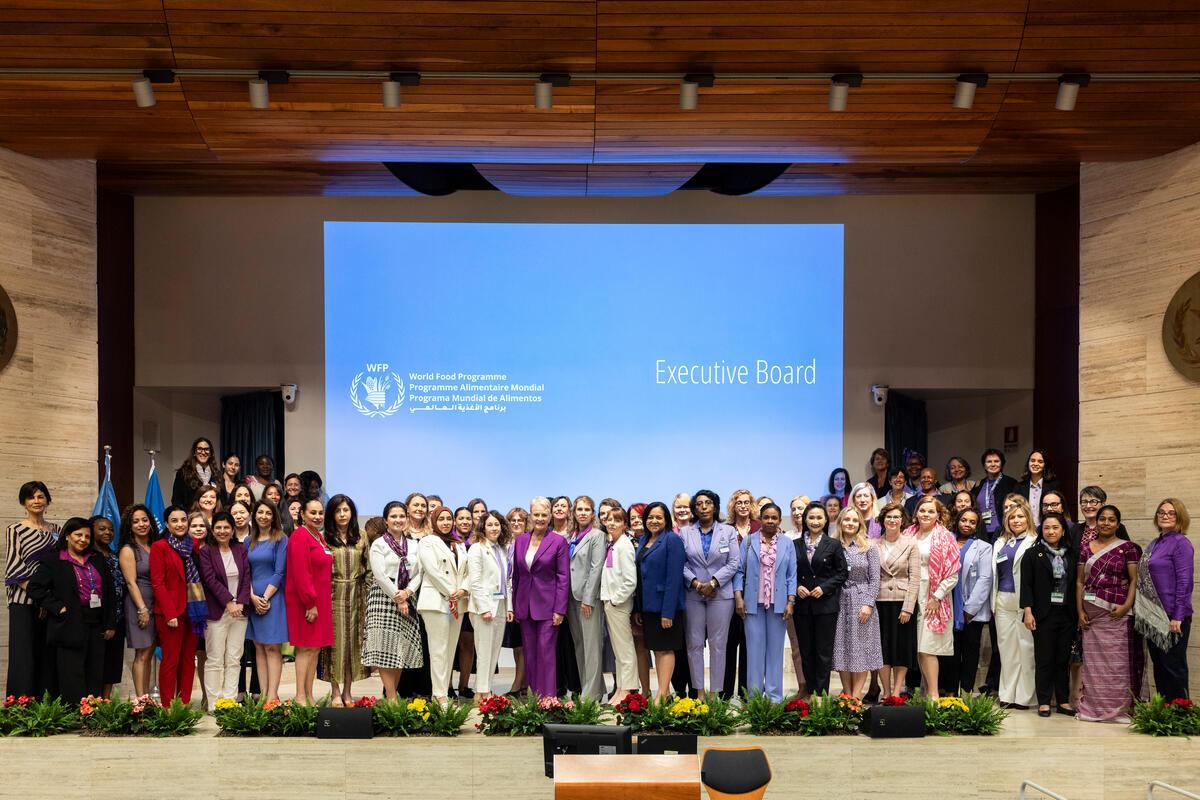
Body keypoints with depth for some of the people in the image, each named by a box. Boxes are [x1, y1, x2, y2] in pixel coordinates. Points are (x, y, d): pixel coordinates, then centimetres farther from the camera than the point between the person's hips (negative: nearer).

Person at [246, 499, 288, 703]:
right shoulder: (250, 542, 12)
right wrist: (253, 597, -6)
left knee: (272, 647, -7)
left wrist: (266, 597, -12)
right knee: (259, 647, 5)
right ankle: (263, 694, 7)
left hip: (273, 598, -5)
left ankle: (272, 696, -9)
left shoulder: (281, 540, -2)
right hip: (253, 599, 5)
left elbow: (279, 572, -7)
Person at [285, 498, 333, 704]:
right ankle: (300, 697, -3)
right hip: (304, 601, -9)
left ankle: (309, 696, 14)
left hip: (320, 600, 9)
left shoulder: (318, 537, 15)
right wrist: (310, 603, -20)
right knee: (306, 648, -6)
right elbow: (300, 574, -19)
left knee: (316, 648, 9)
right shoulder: (300, 537, -14)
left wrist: (321, 601, 14)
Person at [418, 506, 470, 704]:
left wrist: (463, 590, -6)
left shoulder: (460, 545, 20)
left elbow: (467, 572, 13)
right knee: (439, 650, -8)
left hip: (457, 603, 6)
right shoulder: (427, 542, 1)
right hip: (436, 601, -6)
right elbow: (433, 571, -9)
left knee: (450, 650, 4)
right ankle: (440, 695, -9)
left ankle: (443, 692, 7)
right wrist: (451, 594, -11)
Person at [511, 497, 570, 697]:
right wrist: (512, 606, 8)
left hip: (547, 605, -4)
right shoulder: (520, 540, 9)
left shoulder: (558, 542, -4)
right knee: (529, 653, 7)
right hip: (525, 605, 5)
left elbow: (564, 578, -6)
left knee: (546, 652, -6)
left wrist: (560, 609, -11)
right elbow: (516, 574, 13)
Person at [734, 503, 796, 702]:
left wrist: (790, 602, -3)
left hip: (778, 603, 1)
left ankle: (774, 696, 8)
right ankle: (754, 695, 5)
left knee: (775, 648, 4)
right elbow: (740, 571, 3)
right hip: (753, 602, -1)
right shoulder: (748, 542, 6)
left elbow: (792, 575, 5)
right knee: (754, 648, 1)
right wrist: (738, 597, -6)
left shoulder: (787, 544, 8)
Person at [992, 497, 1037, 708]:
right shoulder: (1000, 543, 17)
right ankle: (1007, 694, 12)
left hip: (1025, 601, -6)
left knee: (1026, 647, -4)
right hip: (1003, 601, 6)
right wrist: (993, 602, 15)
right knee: (1006, 646, 7)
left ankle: (1024, 696, 1)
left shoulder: (1034, 543, -2)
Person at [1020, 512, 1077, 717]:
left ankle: (1063, 701, 13)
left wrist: (1078, 612, 6)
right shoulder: (1032, 554, 2)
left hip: (1067, 614, 3)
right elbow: (1026, 585, -3)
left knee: (1063, 659, 7)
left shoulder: (1071, 555, 11)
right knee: (1044, 659, 0)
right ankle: (1043, 702, 5)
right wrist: (1028, 611, -12)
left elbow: (1075, 585, 12)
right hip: (1044, 614, -3)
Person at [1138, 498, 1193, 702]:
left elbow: (1185, 581, -15)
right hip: (1153, 616, 8)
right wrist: (1147, 613, 13)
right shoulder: (1154, 545, 14)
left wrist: (1178, 617, -18)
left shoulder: (1180, 543, -10)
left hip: (1172, 616, -8)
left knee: (1174, 666, -1)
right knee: (1159, 664, 13)